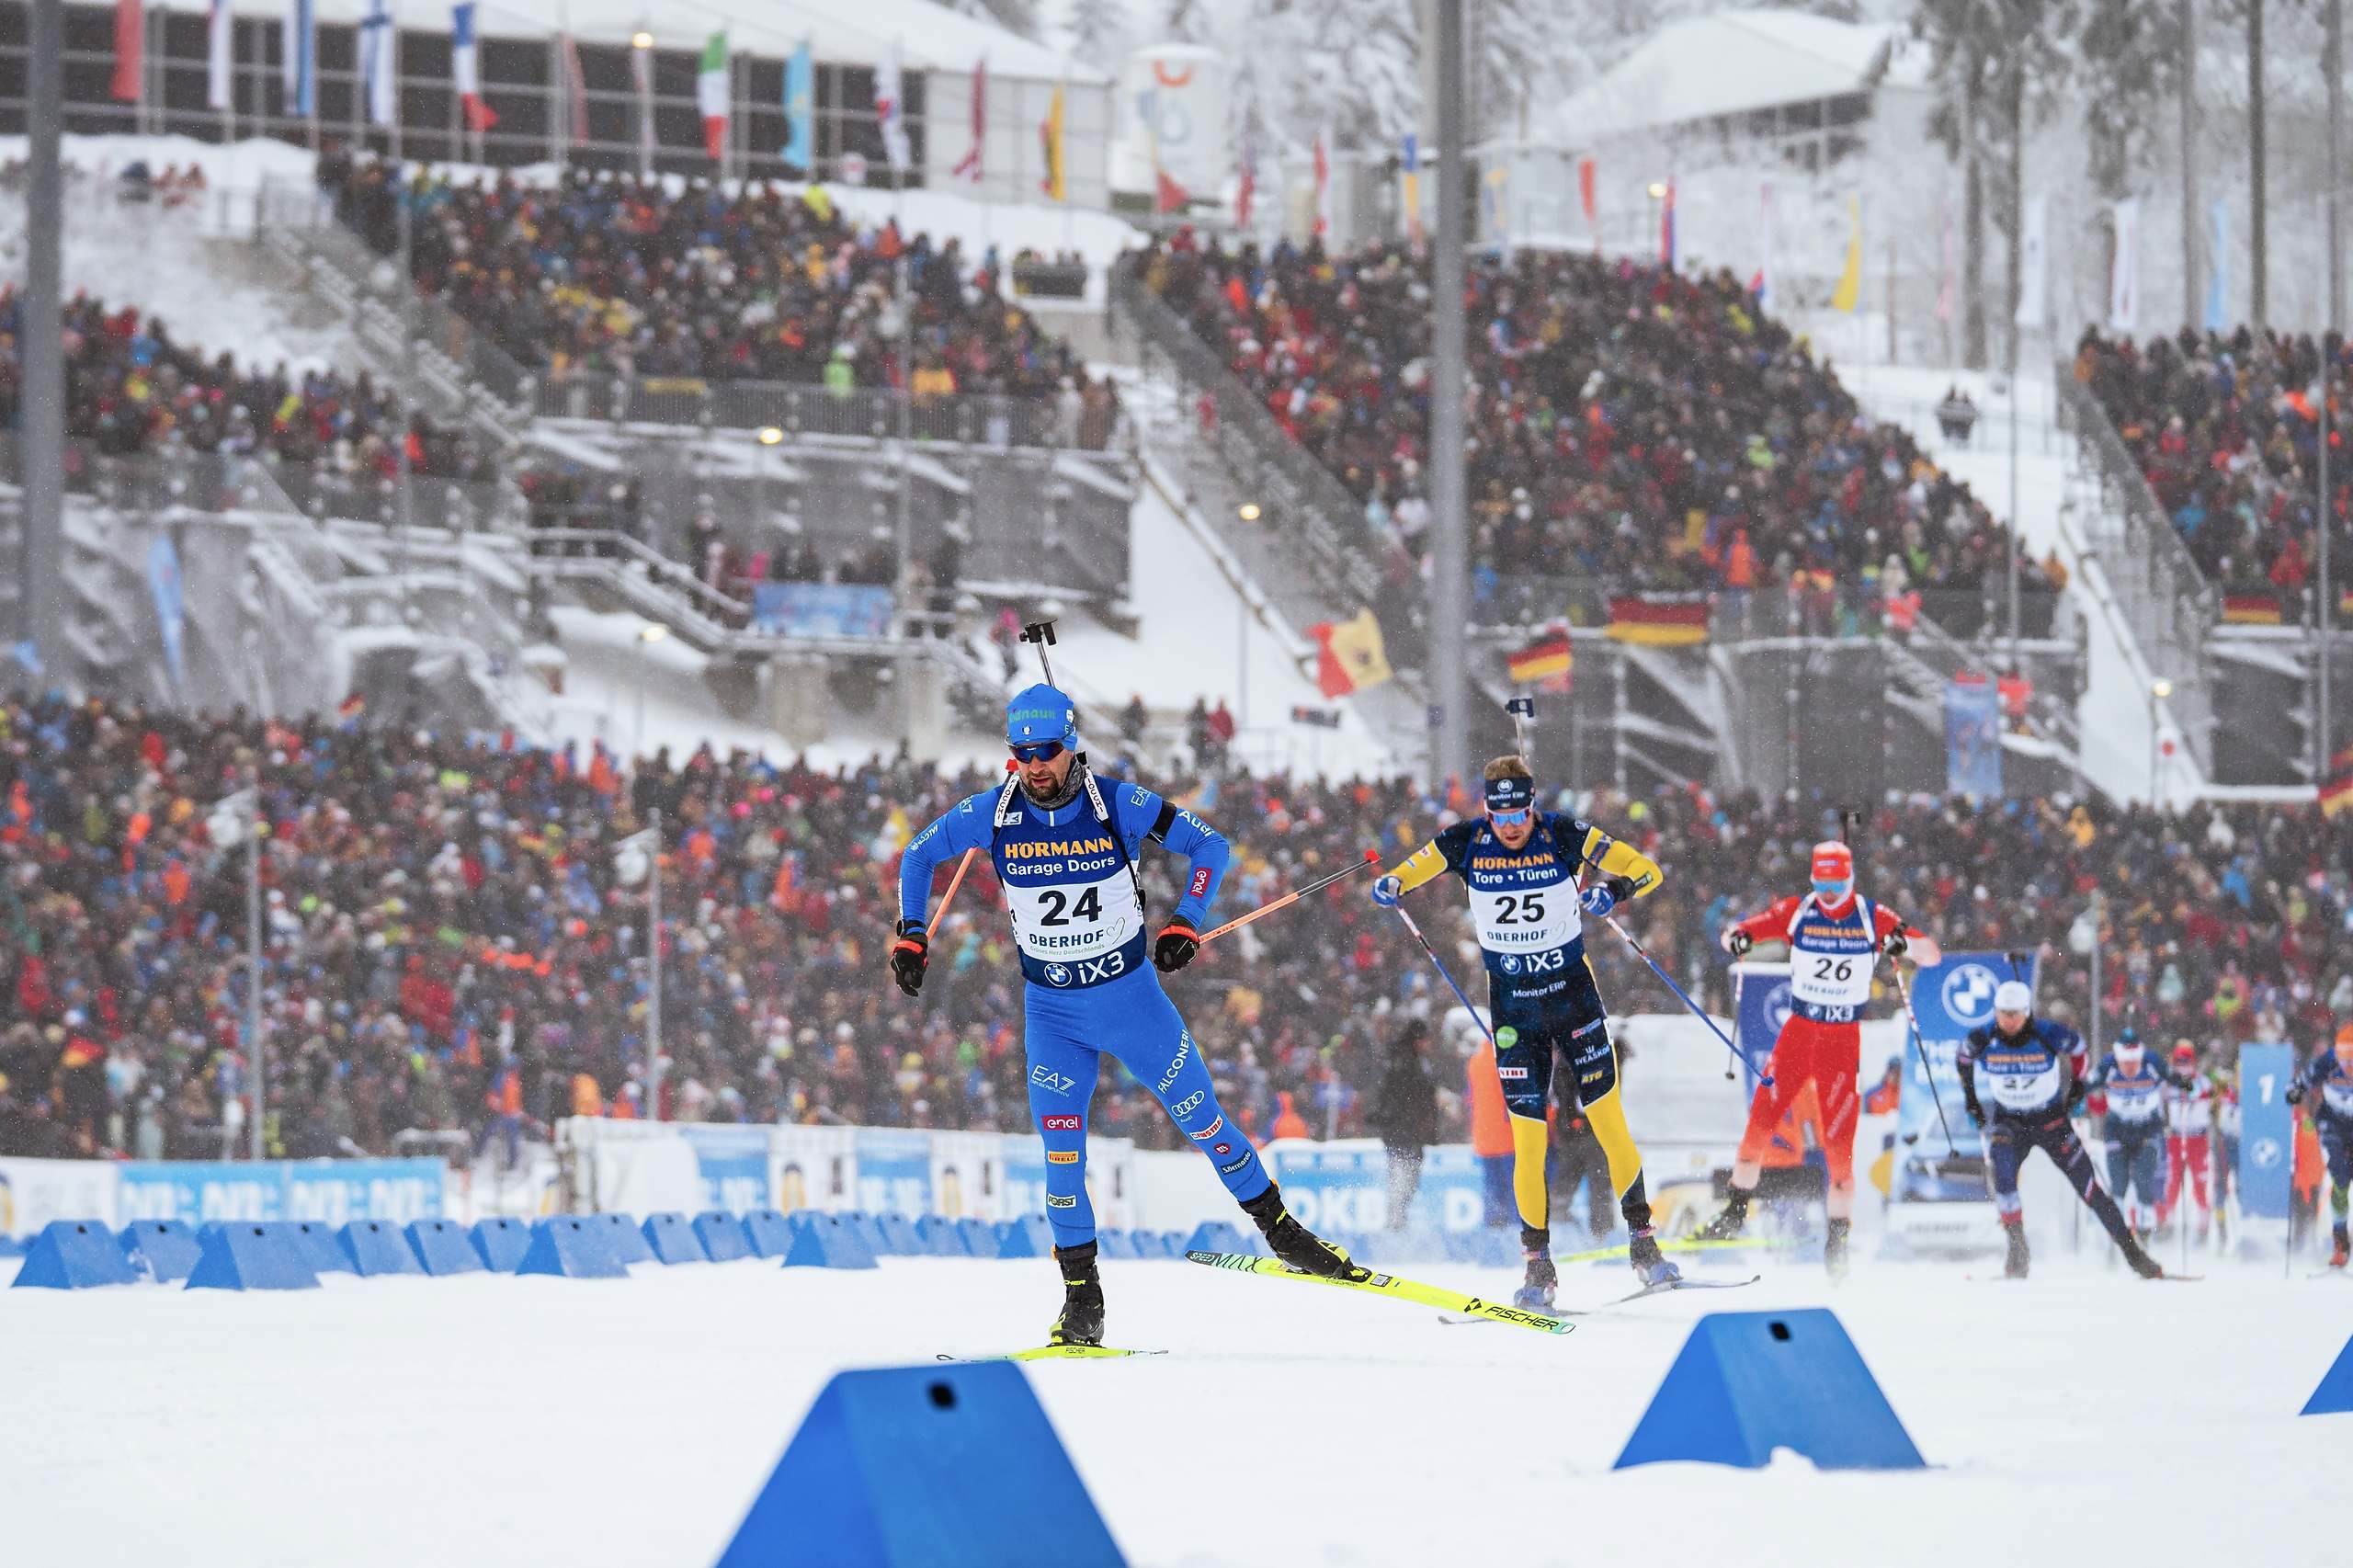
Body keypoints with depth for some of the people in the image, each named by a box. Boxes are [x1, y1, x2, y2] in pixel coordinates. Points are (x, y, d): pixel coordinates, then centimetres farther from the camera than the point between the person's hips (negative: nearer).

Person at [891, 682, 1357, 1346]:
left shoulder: (1118, 804, -15)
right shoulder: (991, 814, -10)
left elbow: (1209, 844, -3)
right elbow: (918, 855, 8)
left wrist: (1187, 922, -12)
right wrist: (910, 936, 1)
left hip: (1132, 995, -1)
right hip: (1052, 1010, 1)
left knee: (1203, 1118, 4)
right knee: (1062, 1151, -6)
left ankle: (1279, 1228, 21)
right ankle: (1082, 1296, 4)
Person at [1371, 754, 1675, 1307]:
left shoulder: (1564, 837, -12)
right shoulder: (1466, 843, -8)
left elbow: (1645, 869, -8)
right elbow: (1408, 871, 5)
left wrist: (1613, 890, -30)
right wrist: (1390, 886, -19)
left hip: (1573, 991, -1)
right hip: (1512, 1002, 1)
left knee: (1609, 1122, -3)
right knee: (1527, 1138, -3)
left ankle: (1643, 1243, 8)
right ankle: (1538, 1266, 5)